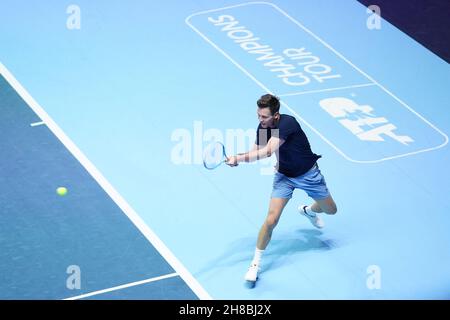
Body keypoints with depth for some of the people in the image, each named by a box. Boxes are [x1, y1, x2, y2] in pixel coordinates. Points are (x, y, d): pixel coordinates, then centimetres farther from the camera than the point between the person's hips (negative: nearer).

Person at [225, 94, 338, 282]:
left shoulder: (288, 123, -34)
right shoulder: (262, 127, -15)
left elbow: (268, 151, -42)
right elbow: (256, 151, -5)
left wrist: (239, 158, -47)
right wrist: (236, 159, -25)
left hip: (308, 173, -2)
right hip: (284, 176, 2)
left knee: (330, 210, 19)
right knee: (271, 220, -14)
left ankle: (308, 211, 54)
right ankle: (256, 263, -1)